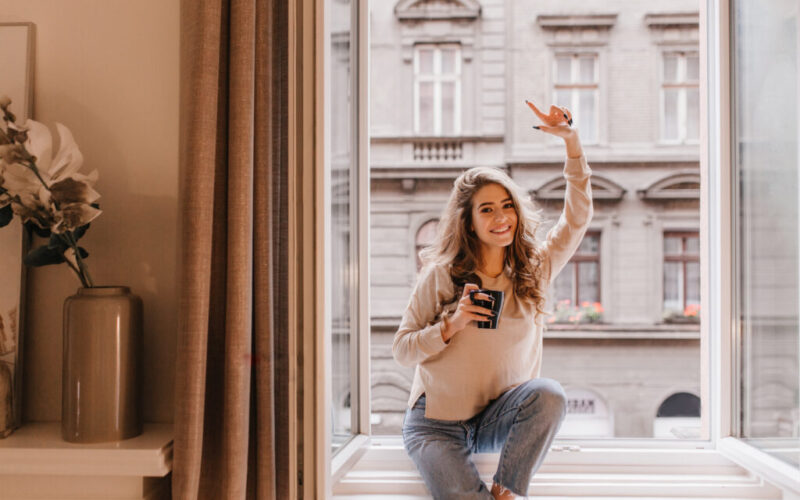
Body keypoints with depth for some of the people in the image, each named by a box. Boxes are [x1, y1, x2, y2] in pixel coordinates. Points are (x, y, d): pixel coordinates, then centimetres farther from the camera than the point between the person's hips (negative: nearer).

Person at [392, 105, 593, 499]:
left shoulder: (534, 269, 0)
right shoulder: (440, 276, -7)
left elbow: (577, 218, -7)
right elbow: (401, 351, -5)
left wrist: (572, 142, -17)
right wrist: (451, 325, -23)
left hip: (499, 419, 4)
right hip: (437, 422, -3)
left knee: (550, 394, -28)